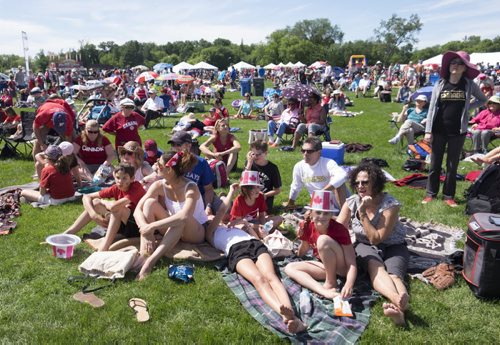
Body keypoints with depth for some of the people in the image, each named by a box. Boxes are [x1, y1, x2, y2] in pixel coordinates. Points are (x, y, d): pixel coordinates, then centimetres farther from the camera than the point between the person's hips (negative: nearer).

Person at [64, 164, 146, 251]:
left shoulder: (136, 187, -22)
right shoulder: (116, 188, -4)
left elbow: (113, 206, -35)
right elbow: (86, 197, -2)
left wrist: (103, 202, -11)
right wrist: (94, 215, -18)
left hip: (138, 227, -7)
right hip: (124, 226, 7)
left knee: (117, 207, -32)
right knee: (95, 203, -2)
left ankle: (103, 248, -35)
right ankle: (67, 234, -4)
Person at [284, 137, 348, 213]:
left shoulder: (327, 163, -22)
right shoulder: (299, 167, -6)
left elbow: (343, 175, -44)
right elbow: (295, 188, 13)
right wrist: (290, 202, 28)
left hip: (336, 205, -3)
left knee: (337, 181, -31)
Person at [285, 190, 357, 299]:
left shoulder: (340, 229, -24)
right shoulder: (307, 227, -10)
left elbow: (352, 264, -27)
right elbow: (301, 254, 6)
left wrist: (349, 284, -46)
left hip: (343, 268, -6)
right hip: (326, 266, 6)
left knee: (323, 240, -31)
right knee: (289, 268, -13)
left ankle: (331, 283, -15)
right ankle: (324, 291, -30)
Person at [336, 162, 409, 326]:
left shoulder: (390, 205, -18)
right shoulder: (352, 202, -8)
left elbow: (376, 238, -20)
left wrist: (362, 214, -26)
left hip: (392, 247, -1)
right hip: (365, 246, 1)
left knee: (394, 275, -33)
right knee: (376, 268, -34)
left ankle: (398, 307, -66)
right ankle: (398, 301, -64)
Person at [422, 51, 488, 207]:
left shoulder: (469, 85, -1)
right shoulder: (440, 84, -2)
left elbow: (483, 99, 16)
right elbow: (432, 108, -2)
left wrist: (467, 108, -1)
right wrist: (428, 131, -6)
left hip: (458, 132, 0)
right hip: (438, 130, 0)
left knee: (452, 165, 9)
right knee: (435, 164, 8)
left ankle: (449, 196, 20)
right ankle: (431, 194, 20)